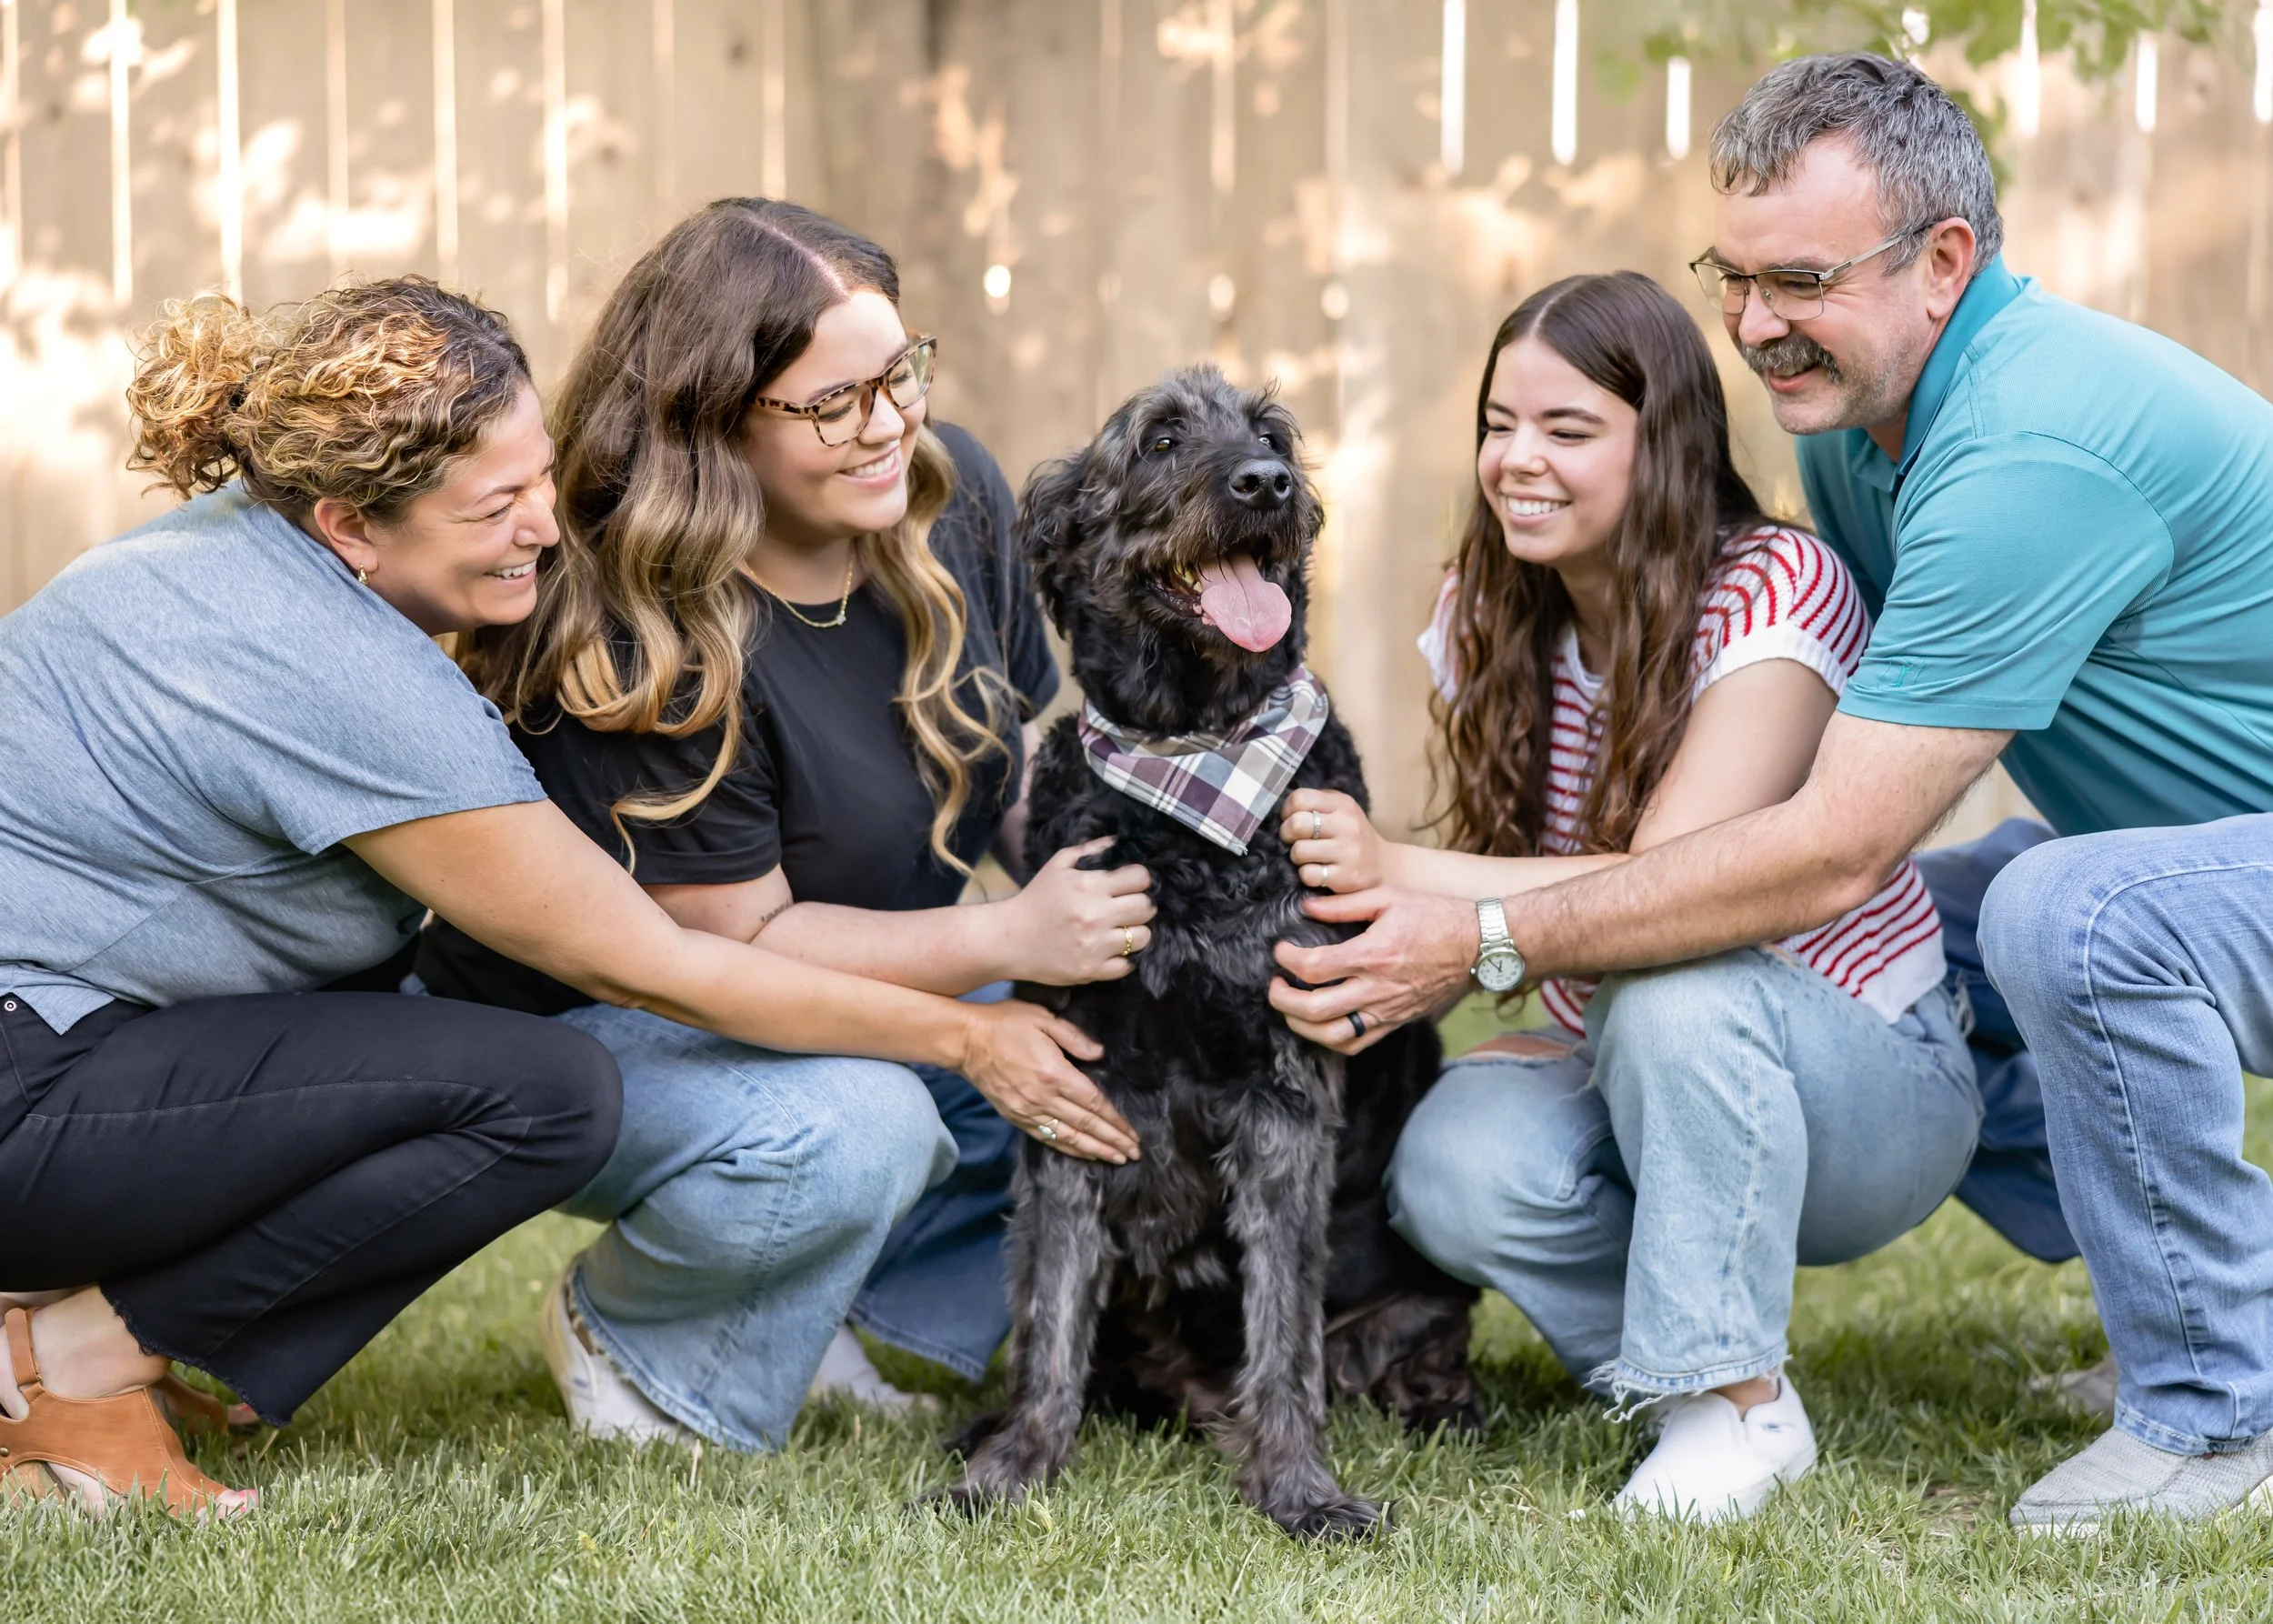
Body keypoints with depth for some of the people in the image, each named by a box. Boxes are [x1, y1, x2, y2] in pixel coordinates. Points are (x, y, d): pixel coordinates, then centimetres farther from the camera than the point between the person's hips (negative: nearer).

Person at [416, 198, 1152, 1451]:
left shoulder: (951, 493, -9)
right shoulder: (640, 648, -30)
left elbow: (1022, 769, 3)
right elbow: (737, 943, -25)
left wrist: (1120, 927, -17)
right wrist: (1012, 940, -34)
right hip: (600, 1022, -7)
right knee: (844, 1136, -36)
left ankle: (857, 1300, 4)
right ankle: (630, 1336, -5)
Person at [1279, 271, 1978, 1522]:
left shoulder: (1774, 594, -20)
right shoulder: (1486, 617, 0)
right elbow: (1506, 874, 3)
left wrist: (1400, 873, -35)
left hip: (1873, 1088, -5)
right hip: (1640, 1086, 5)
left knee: (1676, 987, -37)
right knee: (1453, 1168, -28)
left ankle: (1740, 1396, -20)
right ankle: (1660, 1356, 1)